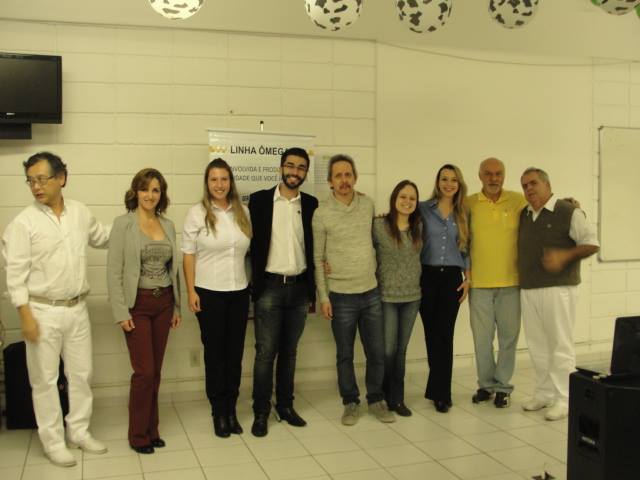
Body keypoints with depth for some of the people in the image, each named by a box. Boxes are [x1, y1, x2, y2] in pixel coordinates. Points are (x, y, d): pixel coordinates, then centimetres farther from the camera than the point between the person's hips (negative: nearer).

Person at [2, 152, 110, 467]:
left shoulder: (81, 213, 3)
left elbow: (101, 239, 22)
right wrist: (25, 316, -15)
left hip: (77, 308, 4)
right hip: (43, 311, -4)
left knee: (81, 373, 13)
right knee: (45, 380, 6)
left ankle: (79, 432, 30)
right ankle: (53, 442, 20)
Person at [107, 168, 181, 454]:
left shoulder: (168, 225, 8)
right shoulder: (123, 224, -6)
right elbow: (114, 271, -9)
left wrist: (176, 307, 12)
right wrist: (121, 312, -14)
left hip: (163, 304, 5)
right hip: (137, 304, -4)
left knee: (156, 371, 9)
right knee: (144, 372, -4)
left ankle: (152, 430, 23)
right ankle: (138, 435, 13)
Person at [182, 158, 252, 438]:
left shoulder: (242, 212, 5)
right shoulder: (197, 213, -5)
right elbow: (188, 255, -5)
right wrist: (191, 291, -9)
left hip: (239, 292, 3)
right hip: (209, 293, -3)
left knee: (235, 352, 8)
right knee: (215, 352, 6)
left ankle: (231, 409, 21)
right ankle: (219, 412, 18)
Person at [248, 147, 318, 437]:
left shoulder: (311, 204, 5)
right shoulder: (259, 200, -1)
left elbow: (315, 245, 10)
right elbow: (251, 241, 0)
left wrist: (314, 285, 2)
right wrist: (254, 280, -4)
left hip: (299, 286, 3)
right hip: (269, 286, -2)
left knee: (289, 351, 12)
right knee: (265, 352, 0)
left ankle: (285, 405, 24)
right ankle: (261, 412, 10)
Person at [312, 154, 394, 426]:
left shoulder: (368, 204, 2)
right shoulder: (322, 214, -9)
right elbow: (317, 258, -5)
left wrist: (375, 271, 13)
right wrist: (323, 296, -8)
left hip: (371, 292, 3)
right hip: (341, 296, -3)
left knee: (377, 352, 9)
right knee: (345, 354, 8)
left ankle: (376, 400, 26)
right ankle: (351, 403, 24)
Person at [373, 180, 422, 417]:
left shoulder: (418, 226, 3)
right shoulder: (378, 225, -11)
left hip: (412, 297, 4)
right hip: (386, 297, -4)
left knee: (401, 350, 13)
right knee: (387, 350, 2)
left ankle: (397, 398, 24)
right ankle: (386, 398, 21)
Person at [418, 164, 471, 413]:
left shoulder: (462, 214, 8)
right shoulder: (423, 209, 0)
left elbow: (465, 249, 11)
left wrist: (468, 278, 4)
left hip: (452, 278, 1)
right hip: (427, 277, -1)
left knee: (444, 334, -1)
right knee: (431, 333, 6)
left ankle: (440, 392, 8)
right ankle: (440, 388, 22)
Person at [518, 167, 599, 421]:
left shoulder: (568, 212, -6)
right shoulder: (523, 215, 12)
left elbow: (592, 243, -8)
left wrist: (564, 256, -21)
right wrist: (520, 272, 10)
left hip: (558, 289, -6)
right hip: (528, 290, 6)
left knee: (560, 345, -2)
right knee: (537, 345, 11)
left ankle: (563, 400, 6)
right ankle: (543, 394, 22)